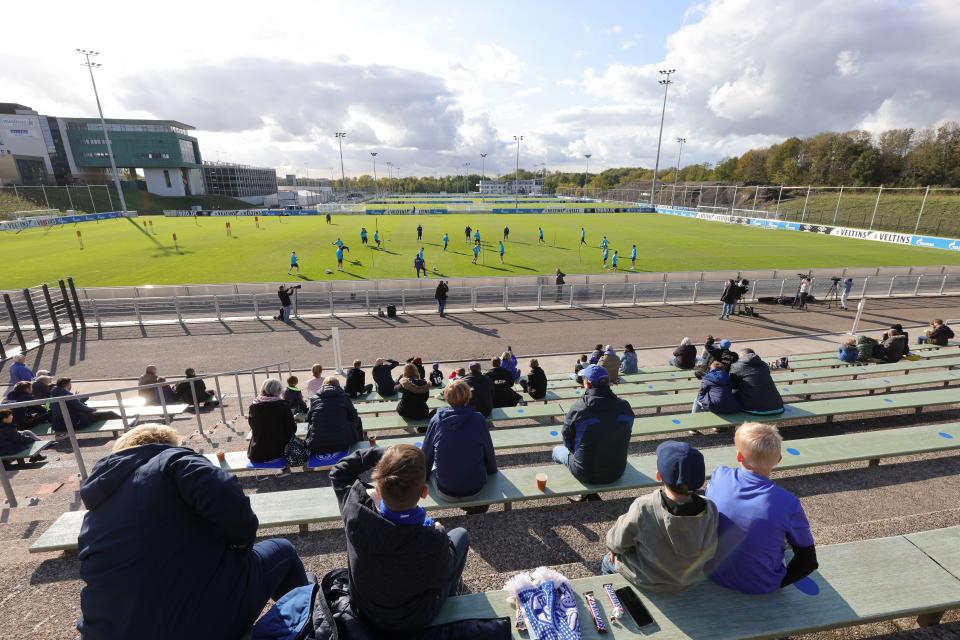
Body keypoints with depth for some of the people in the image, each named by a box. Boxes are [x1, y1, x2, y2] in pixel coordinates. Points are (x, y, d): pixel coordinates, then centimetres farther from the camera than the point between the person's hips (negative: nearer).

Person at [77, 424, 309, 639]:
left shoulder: (95, 513, 13)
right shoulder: (170, 459, -8)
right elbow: (224, 496, -28)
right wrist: (243, 538, -9)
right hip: (198, 620, -7)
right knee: (281, 551, 18)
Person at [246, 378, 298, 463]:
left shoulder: (253, 407, -5)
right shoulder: (283, 406, -14)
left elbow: (252, 426, 14)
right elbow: (292, 429, -9)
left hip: (256, 455, 4)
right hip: (279, 451, -4)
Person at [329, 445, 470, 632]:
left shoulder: (355, 510, -35)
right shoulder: (433, 541, -41)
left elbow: (339, 473, -13)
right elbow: (443, 575, -16)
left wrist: (379, 453, -20)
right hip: (413, 620, -3)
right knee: (460, 535, 15)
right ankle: (450, 596, 41)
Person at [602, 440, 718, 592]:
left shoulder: (643, 509, -37)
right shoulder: (711, 511, -28)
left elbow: (617, 543, -18)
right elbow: (709, 552, -7)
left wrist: (612, 547, 6)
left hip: (648, 583, -3)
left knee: (608, 561, 26)